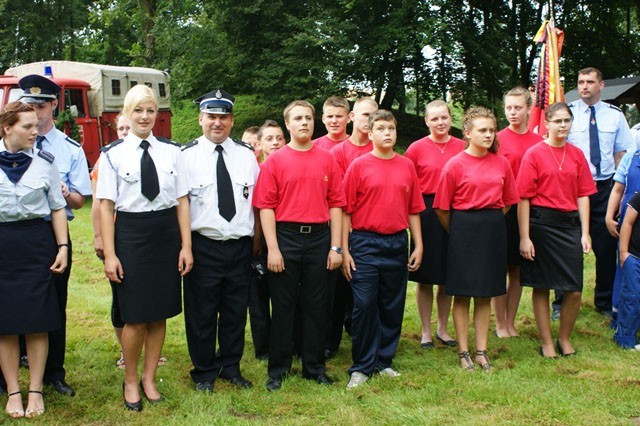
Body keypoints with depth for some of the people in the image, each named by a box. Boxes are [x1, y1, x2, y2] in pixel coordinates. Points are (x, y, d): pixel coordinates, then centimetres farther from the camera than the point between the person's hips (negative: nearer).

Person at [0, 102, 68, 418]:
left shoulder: (44, 161, 2)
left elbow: (58, 208, 6)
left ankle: (35, 391, 15)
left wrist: (62, 246, 0)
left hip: (36, 243, 0)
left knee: (37, 321, 3)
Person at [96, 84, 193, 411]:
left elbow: (182, 201, 3)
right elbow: (106, 206, -4)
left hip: (167, 234, 2)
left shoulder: (171, 151, 3)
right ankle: (130, 381, 23)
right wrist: (109, 254, -8)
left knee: (160, 313, 10)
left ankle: (149, 379, 27)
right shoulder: (113, 154, -2)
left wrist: (185, 246, 0)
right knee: (135, 316, 1)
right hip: (130, 234, -2)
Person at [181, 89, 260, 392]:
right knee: (201, 313, 7)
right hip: (203, 246, -3)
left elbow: (257, 201, 10)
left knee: (236, 311, 13)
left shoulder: (246, 155, 7)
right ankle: (204, 372, 23)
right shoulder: (186, 156, -4)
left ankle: (231, 367, 29)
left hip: (240, 247, 3)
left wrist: (256, 242, 8)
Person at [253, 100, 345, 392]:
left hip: (319, 238, 2)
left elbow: (336, 204, 5)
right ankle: (278, 369, 17)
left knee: (316, 305, 9)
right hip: (286, 238, -2)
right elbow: (266, 206, -5)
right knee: (283, 305, 6)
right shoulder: (275, 161, 0)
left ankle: (315, 367, 22)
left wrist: (336, 247, -1)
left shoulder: (327, 160, 6)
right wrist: (272, 248, -11)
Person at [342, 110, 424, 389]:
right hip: (365, 243, -3)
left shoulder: (407, 166, 8)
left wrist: (418, 245, 6)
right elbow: (346, 209, -3)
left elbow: (413, 209, 11)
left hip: (397, 243, 4)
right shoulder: (359, 166, -1)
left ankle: (384, 361, 23)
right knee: (364, 305, -4)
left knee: (392, 306, 10)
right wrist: (344, 250, -7)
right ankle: (362, 366, 7)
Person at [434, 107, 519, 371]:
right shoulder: (455, 165, -7)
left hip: (493, 230, 3)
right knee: (462, 294, 3)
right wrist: (457, 232, 4)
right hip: (463, 229, -3)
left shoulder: (501, 163, 3)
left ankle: (482, 351, 18)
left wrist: (493, 222, 9)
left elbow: (508, 201, 13)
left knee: (485, 294, 9)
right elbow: (442, 208, -4)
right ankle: (463, 352, 13)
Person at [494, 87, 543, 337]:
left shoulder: (538, 142, 6)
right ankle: (500, 324, 13)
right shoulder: (498, 139, -4)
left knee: (518, 270, 10)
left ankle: (511, 323, 21)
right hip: (503, 210, -4)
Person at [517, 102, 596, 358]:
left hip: (569, 224, 4)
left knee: (574, 290, 0)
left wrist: (585, 233, 1)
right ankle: (546, 342, 18)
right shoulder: (534, 154, -4)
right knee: (541, 286, 6)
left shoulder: (577, 155, 8)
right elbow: (524, 197, -7)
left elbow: (582, 195, 8)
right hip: (541, 224, -3)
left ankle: (565, 338, 22)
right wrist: (524, 237, -10)